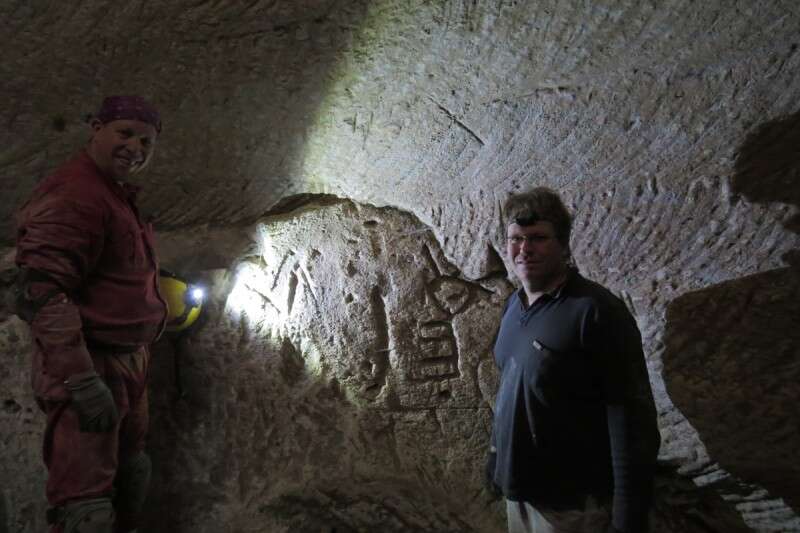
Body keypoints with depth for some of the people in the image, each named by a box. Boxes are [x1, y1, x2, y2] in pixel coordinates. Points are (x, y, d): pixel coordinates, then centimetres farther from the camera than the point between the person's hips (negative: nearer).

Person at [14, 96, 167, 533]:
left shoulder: (117, 195, 14)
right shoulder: (74, 195, -18)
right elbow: (40, 292, -26)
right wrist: (81, 380, -29)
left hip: (128, 364, 10)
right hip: (88, 368, -10)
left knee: (130, 475, 22)